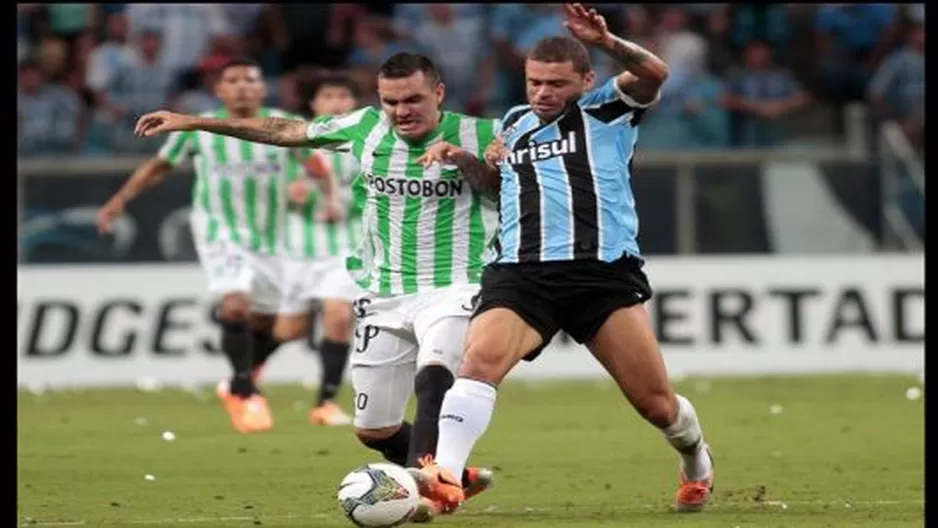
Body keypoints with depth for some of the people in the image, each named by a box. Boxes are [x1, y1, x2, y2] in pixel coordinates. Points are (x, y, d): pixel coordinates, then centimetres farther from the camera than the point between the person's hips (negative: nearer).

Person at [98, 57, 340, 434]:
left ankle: (238, 385, 35)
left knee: (265, 325, 8)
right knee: (236, 305, -23)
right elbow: (159, 165, 7)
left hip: (270, 238, 3)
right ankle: (245, 394, -9)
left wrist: (330, 198, -7)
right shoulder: (198, 130, -5)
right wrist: (121, 199, 4)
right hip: (221, 234, -3)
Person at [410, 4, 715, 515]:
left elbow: (653, 74, -14)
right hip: (521, 274, 3)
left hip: (603, 274, -3)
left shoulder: (605, 109, 6)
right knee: (479, 359, -26)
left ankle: (696, 462, 33)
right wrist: (466, 161, 20)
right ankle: (445, 477, -39)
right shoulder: (514, 123, 22)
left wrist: (606, 42, -31)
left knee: (655, 402, 0)